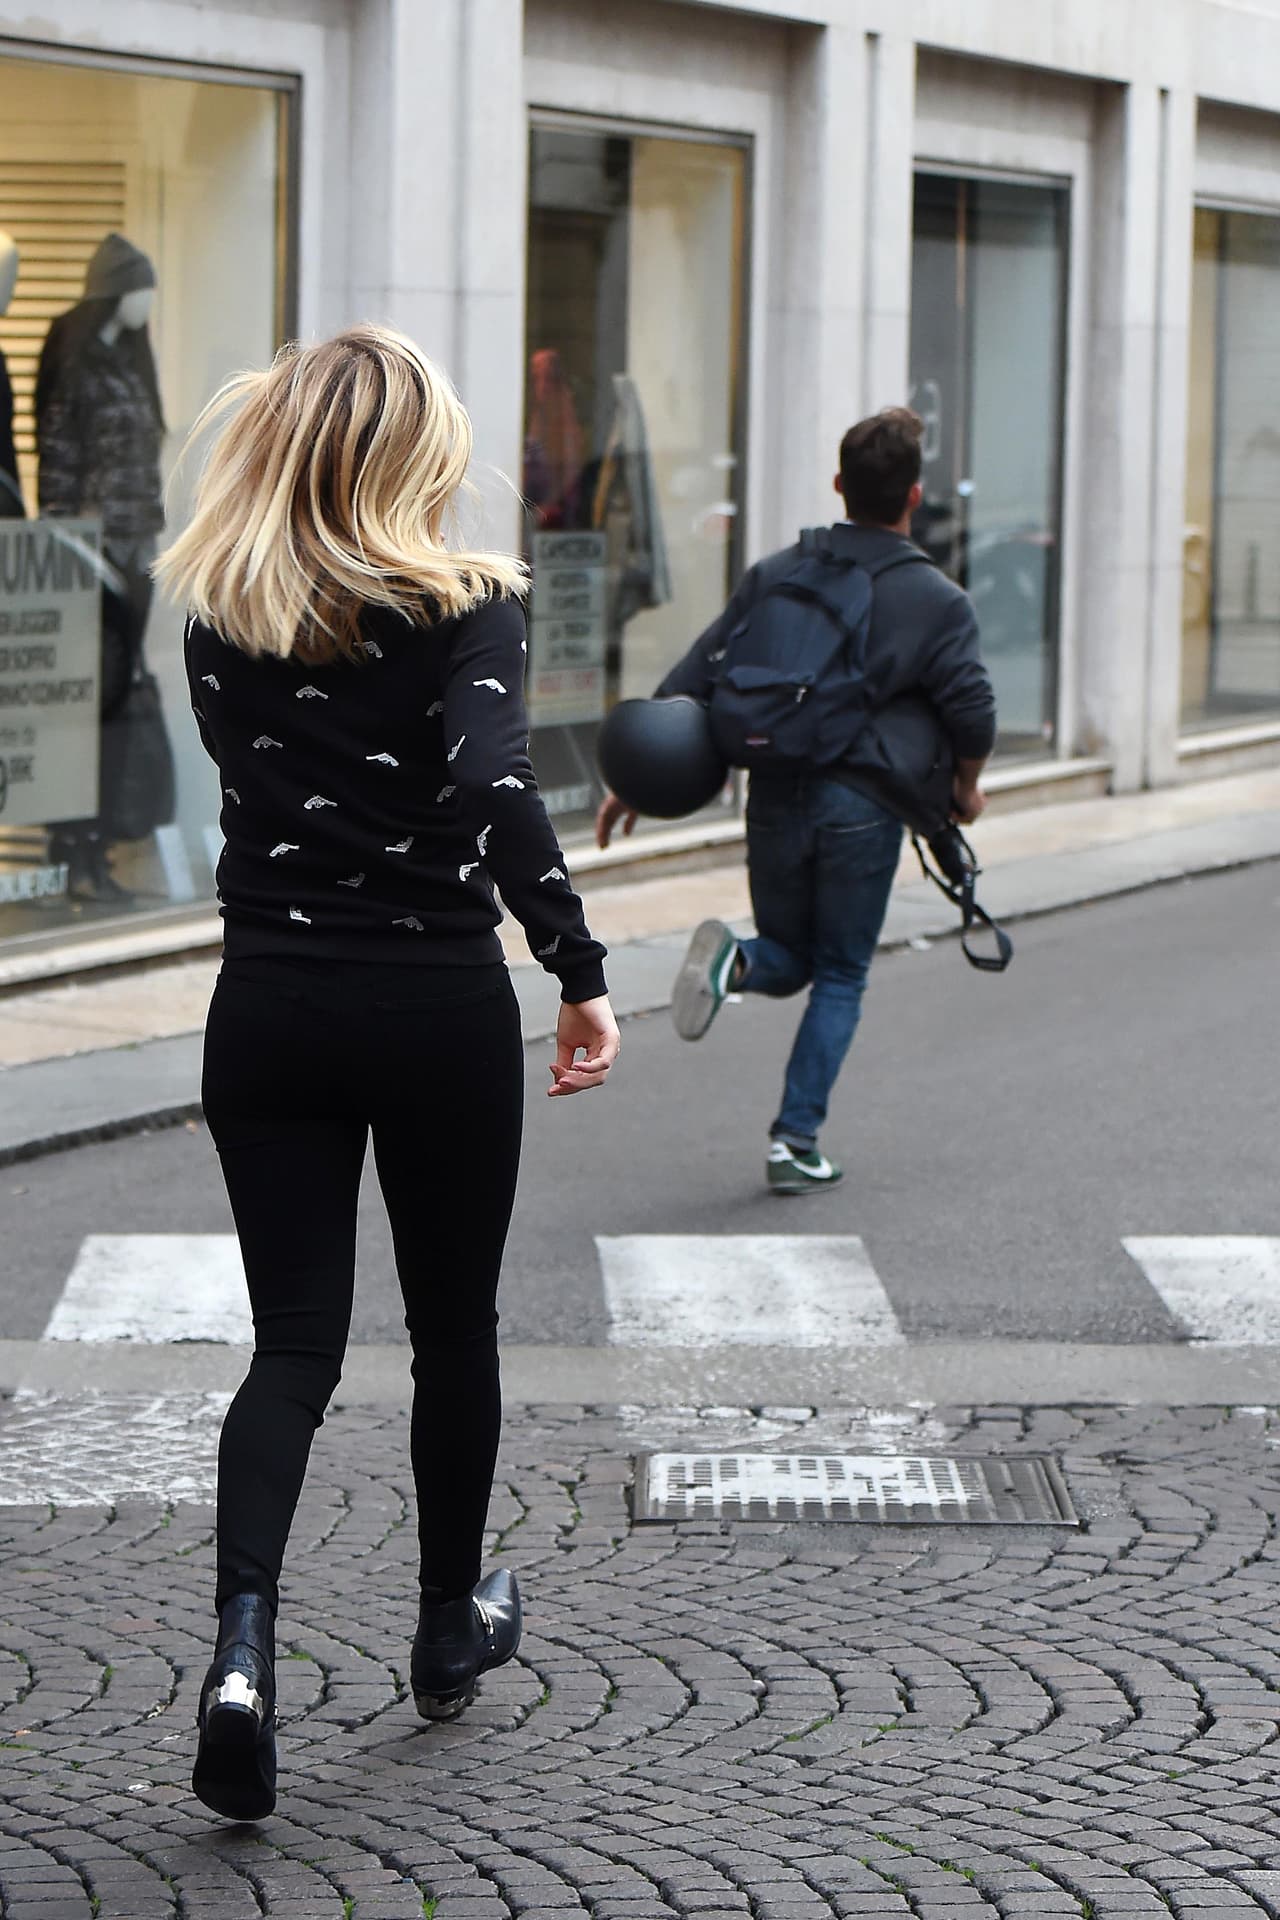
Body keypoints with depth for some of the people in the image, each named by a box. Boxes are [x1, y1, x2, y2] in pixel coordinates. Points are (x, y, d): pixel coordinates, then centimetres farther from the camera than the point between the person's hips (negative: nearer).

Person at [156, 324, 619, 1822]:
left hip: (269, 1010, 3)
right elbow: (495, 791, -23)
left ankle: (242, 1641, -17)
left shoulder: (225, 614, 1)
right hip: (439, 1010, -3)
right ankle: (451, 1626, 31)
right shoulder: (468, 605, -10)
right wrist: (580, 975, -19)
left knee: (293, 1341, 5)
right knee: (453, 1327, 16)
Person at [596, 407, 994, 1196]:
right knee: (840, 978, 11)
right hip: (863, 806, -3)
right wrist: (967, 788, 11)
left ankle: (735, 960, -15)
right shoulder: (940, 601, -4)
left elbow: (695, 679, 2)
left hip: (777, 798, 3)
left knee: (790, 960, 20)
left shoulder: (778, 574, 4)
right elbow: (972, 712, -9)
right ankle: (797, 1140, 3)